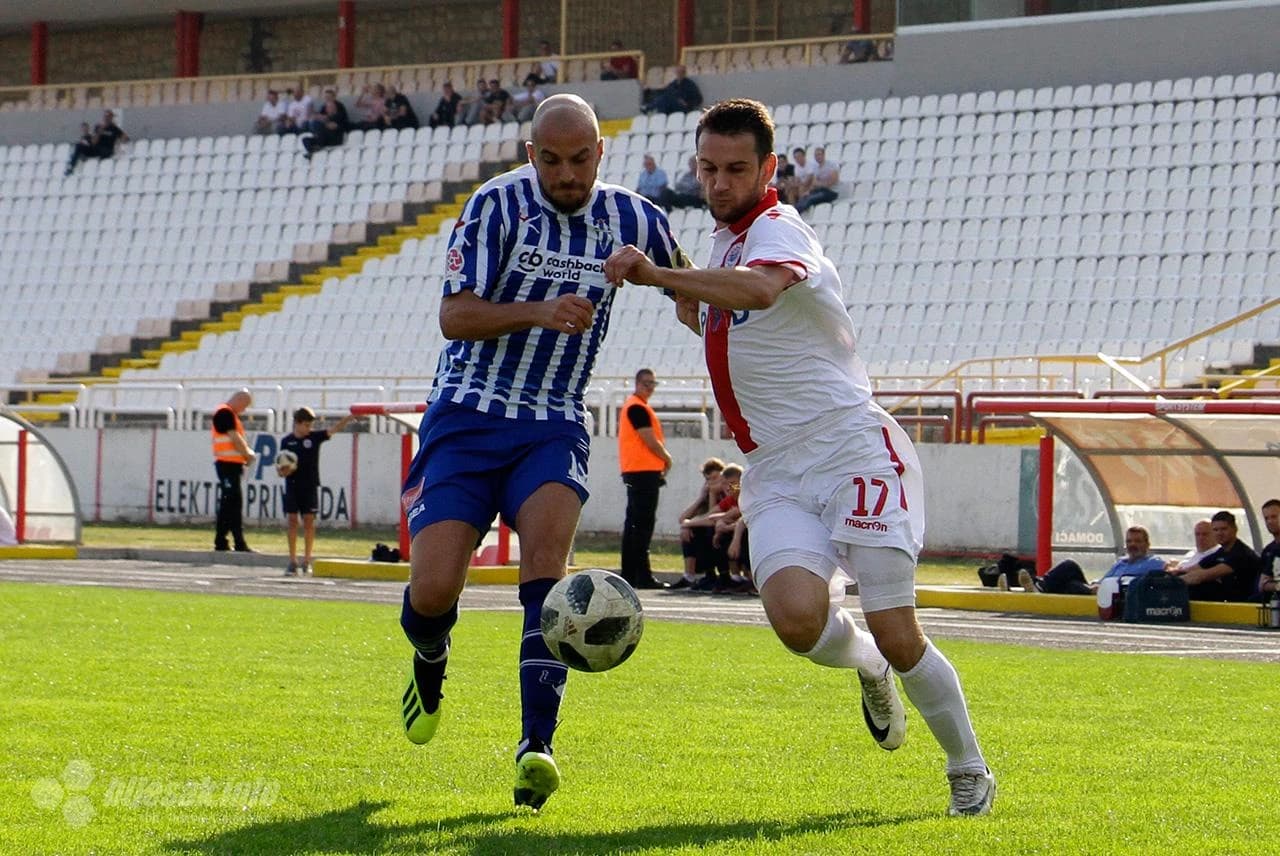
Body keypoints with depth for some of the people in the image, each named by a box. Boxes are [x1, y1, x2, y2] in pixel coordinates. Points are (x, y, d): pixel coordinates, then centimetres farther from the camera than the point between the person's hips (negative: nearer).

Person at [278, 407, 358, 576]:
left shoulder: (315, 437, 3)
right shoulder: (286, 441, 4)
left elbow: (335, 428, -7)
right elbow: (281, 468, 8)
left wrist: (351, 416, -20)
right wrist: (282, 470, -15)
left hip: (310, 486, 0)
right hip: (292, 486, 0)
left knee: (309, 521, 0)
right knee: (292, 521, 0)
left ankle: (307, 561, 7)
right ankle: (292, 561, 4)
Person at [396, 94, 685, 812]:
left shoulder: (631, 219, 1)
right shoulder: (499, 203, -9)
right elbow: (454, 316, -14)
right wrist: (539, 312, -29)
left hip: (555, 429, 2)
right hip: (468, 419, -1)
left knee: (546, 563, -24)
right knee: (433, 593, -11)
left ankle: (537, 747, -28)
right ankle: (430, 665, 26)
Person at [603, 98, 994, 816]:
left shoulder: (778, 230, -12)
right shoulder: (728, 240, 16)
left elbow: (762, 289, -37)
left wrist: (658, 275, -48)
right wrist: (692, 310, 13)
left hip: (853, 452, -6)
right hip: (776, 474, 7)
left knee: (896, 637, -9)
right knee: (796, 615, -22)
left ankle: (971, 771, 13)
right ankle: (866, 665, 13)